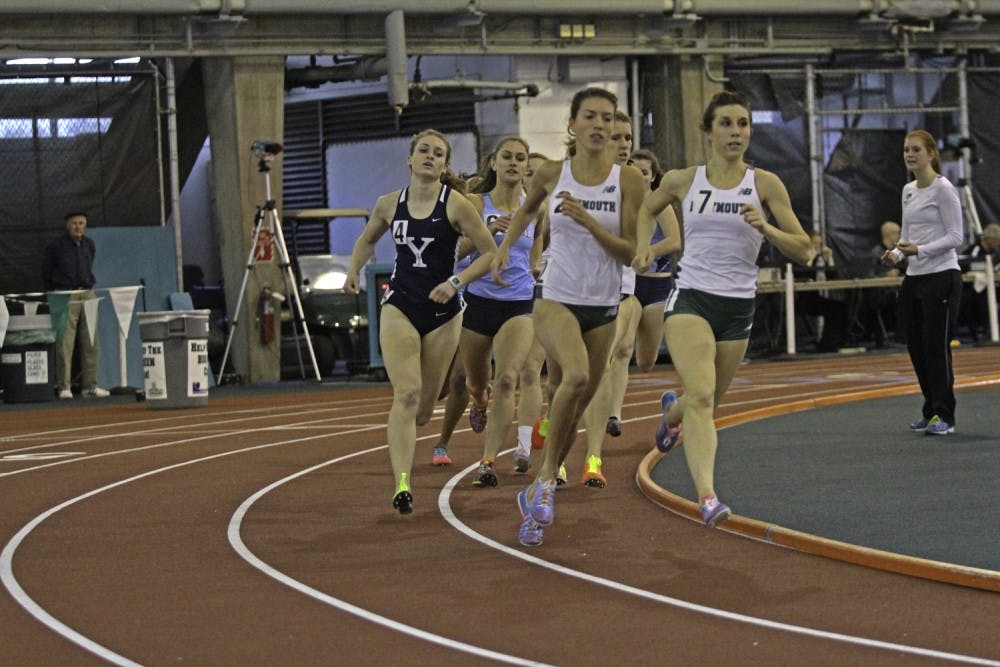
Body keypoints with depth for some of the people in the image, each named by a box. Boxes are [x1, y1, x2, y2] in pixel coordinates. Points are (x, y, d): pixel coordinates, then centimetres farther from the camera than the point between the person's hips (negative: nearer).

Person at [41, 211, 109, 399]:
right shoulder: (56, 246, -4)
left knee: (91, 343, 3)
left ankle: (90, 386, 8)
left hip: (88, 294, 5)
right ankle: (64, 387, -5)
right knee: (65, 343, -8)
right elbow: (46, 273, 6)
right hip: (66, 297, -5)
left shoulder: (89, 245, 11)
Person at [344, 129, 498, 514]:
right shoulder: (389, 205, 3)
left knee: (423, 407, 7)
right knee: (407, 393, -18)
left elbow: (490, 253, -4)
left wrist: (455, 283, -15)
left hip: (442, 312, 0)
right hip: (399, 306, 0)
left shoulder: (455, 205, -6)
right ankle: (401, 485, -23)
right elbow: (367, 240, 23)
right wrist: (354, 270, 5)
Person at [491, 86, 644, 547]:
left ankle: (535, 495, 27)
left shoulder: (628, 180, -4)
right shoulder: (551, 175, 0)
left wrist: (588, 221, -18)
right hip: (556, 300, -2)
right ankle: (547, 475, -18)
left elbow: (630, 253, -7)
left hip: (603, 308, 2)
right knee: (575, 376, -31)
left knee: (572, 409, 9)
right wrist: (505, 246, 11)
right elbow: (527, 209, 23)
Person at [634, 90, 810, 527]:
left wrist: (766, 228, -19)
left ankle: (672, 410, 53)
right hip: (690, 297, -2)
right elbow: (647, 209, 24)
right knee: (701, 395, -22)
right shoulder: (682, 181, 2)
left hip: (738, 307, 2)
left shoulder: (765, 185, 0)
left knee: (707, 401, 15)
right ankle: (707, 497, -30)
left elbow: (802, 250, -1)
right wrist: (643, 245, 6)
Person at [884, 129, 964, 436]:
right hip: (913, 279, 8)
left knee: (936, 346, -7)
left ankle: (944, 416, -2)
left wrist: (920, 250, -24)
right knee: (917, 348, 7)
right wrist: (897, 253, 0)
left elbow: (955, 237, -13)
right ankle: (931, 412, 17)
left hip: (942, 276, -8)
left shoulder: (943, 189, -9)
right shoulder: (908, 191, 15)